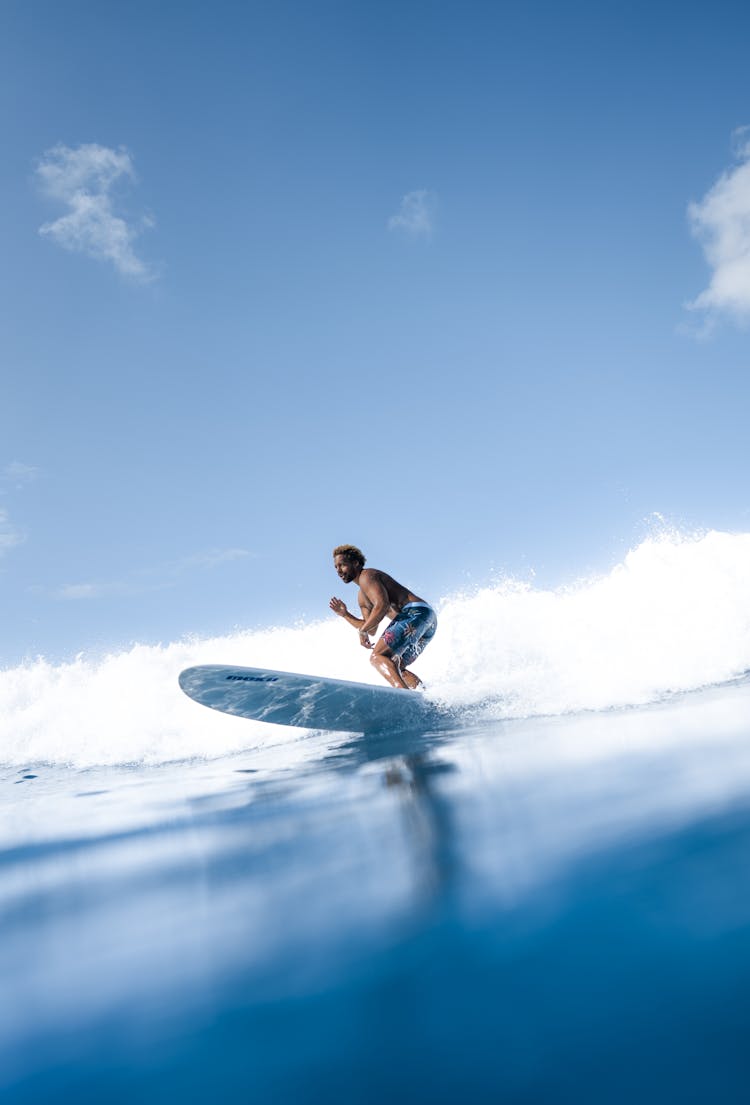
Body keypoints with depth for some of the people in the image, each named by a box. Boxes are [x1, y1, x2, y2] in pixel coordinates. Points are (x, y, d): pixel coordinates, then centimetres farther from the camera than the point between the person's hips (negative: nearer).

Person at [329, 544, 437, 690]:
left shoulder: (367, 576, 0)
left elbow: (382, 605, -16)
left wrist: (362, 631, -11)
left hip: (415, 612, -10)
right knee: (396, 668, 18)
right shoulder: (362, 597, 29)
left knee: (377, 657, -18)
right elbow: (372, 630, 28)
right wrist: (345, 614, 23)